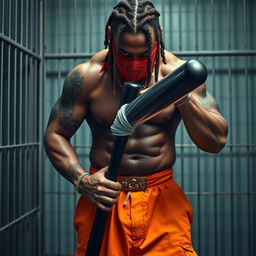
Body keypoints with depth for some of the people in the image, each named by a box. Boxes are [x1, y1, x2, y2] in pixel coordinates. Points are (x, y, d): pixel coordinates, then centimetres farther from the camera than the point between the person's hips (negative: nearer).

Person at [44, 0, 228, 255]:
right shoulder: (87, 76, -7)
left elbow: (216, 142, -7)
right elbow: (54, 134, 1)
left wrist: (184, 100, -23)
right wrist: (80, 179, -14)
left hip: (163, 199, 0)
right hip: (104, 196, 0)